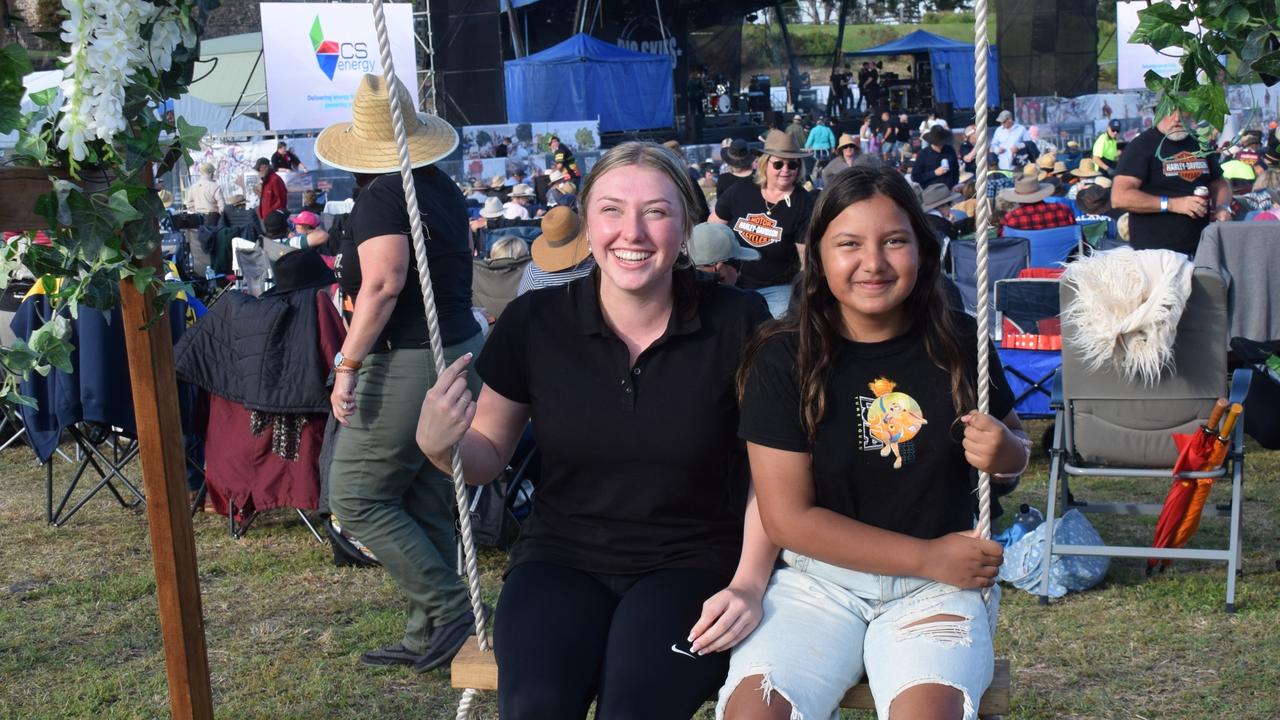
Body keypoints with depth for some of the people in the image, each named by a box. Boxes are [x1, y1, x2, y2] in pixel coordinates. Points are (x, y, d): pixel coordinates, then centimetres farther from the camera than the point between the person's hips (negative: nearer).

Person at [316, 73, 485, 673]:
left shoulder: (381, 196, -14)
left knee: (356, 498, -1)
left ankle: (448, 606, -1)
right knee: (428, 508, 13)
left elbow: (383, 283, -27)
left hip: (406, 366, -9)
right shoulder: (444, 189, 12)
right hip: (461, 350, 9)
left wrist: (347, 362, -25)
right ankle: (427, 637, 19)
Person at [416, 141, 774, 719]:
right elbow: (489, 455, 9)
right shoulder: (534, 322, -4)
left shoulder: (737, 323, -7)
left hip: (691, 564, -1)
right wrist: (440, 446, -13)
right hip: (560, 560, 2)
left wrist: (748, 585, -10)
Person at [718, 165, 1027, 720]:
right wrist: (928, 557, -12)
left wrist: (1005, 452, -10)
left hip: (938, 584, 1)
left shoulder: (959, 344, 0)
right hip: (818, 577, 0)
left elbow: (1016, 449, 16)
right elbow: (787, 518, -9)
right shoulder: (783, 359, -7)